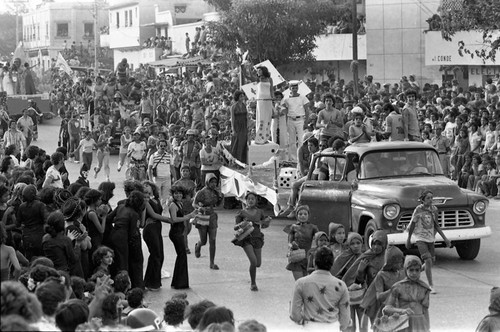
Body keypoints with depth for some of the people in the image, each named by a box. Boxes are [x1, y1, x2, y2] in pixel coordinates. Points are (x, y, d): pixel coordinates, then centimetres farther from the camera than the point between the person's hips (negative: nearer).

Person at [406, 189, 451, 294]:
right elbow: (412, 225, -3)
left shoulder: (434, 209, 0)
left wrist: (445, 238, 3)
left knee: (431, 261, 11)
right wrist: (408, 240, 3)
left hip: (430, 238, 6)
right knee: (428, 261, -18)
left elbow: (436, 225, 9)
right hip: (420, 239, -6)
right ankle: (431, 286, -16)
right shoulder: (418, 210, -13)